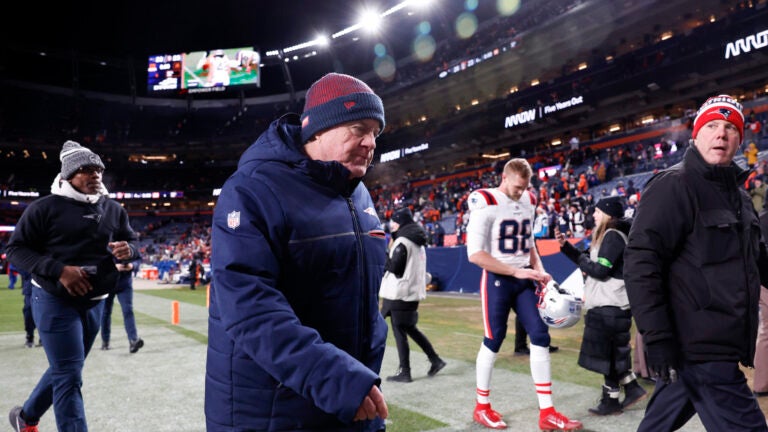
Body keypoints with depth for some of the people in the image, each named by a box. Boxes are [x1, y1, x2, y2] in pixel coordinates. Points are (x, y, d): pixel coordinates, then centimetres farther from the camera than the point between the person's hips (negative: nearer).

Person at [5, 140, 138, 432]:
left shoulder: (113, 210, 5)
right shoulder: (45, 207, -9)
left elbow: (131, 240, 14)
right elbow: (16, 249, -9)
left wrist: (127, 249, -12)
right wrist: (59, 270, -23)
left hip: (94, 303, 6)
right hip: (55, 302, -6)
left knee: (64, 371, 21)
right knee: (69, 376, -7)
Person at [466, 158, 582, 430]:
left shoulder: (528, 202, 8)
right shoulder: (485, 204, -14)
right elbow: (475, 254, -19)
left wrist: (539, 270, 1)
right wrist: (515, 271, -21)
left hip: (524, 279, 7)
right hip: (498, 280, -6)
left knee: (540, 336, 3)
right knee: (493, 341, 2)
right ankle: (482, 407, 21)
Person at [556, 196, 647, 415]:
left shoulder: (613, 235, -16)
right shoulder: (605, 235, 16)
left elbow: (600, 270, -22)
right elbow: (587, 261, 16)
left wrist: (582, 260, -5)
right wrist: (565, 245, 9)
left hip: (610, 304, -10)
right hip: (606, 303, 10)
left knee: (607, 353, 0)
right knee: (613, 352, 16)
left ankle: (611, 401, 10)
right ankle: (633, 388, 24)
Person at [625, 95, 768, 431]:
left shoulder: (738, 192, 17)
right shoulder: (674, 185, -11)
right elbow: (641, 262, -19)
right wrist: (656, 336, -22)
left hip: (719, 345, 8)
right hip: (701, 347, -8)